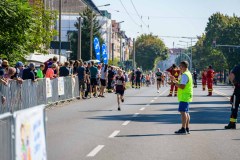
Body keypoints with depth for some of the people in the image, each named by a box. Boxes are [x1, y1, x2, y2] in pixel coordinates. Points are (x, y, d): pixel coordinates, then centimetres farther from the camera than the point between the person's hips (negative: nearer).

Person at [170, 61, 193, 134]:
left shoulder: (185, 75, -17)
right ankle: (187, 128, 16)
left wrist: (174, 82, -12)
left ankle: (183, 129, -13)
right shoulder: (188, 73, 17)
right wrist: (175, 80, 16)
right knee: (186, 112, 12)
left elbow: (182, 86, -23)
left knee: (183, 111, -11)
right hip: (186, 96, 10)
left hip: (184, 97, -10)